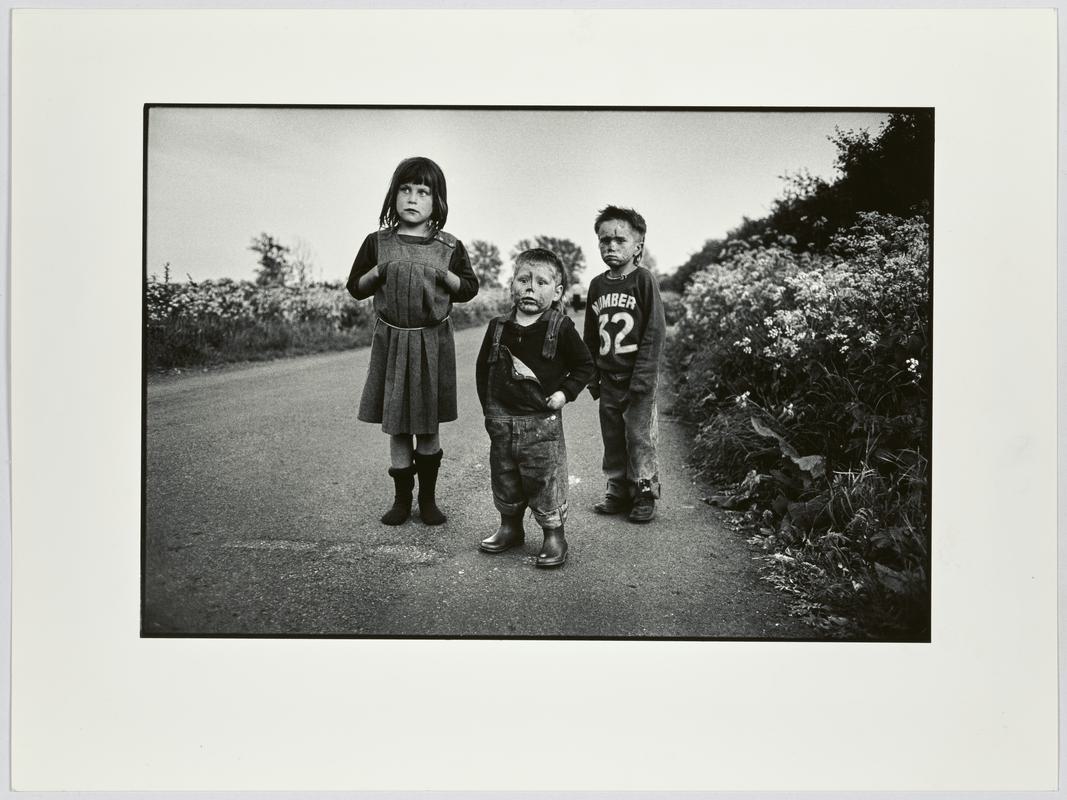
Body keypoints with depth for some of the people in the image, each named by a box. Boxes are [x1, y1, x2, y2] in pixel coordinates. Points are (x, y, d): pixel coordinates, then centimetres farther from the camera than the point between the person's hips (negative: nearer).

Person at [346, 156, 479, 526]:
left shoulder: (450, 248, 0)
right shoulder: (377, 243, 1)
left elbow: (470, 288, 7)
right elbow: (355, 287, 7)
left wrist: (446, 276, -12)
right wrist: (377, 272, -11)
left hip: (433, 342, 0)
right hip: (391, 339, 0)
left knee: (428, 426, 8)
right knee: (396, 427, 6)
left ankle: (428, 498, 22)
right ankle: (401, 499, 20)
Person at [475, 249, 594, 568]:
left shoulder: (560, 328, -7)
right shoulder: (498, 327, 3)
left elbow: (585, 365, 3)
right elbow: (483, 367, 12)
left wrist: (566, 392, -8)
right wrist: (488, 407, 7)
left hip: (543, 420, -4)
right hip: (502, 420, 4)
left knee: (546, 481, 0)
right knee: (504, 479, 14)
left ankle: (554, 535, 15)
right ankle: (510, 527, 32)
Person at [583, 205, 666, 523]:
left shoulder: (643, 280, -8)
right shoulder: (597, 285, 7)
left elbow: (655, 332, -11)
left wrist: (641, 378, -15)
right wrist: (591, 376, 10)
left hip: (638, 378, -5)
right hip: (608, 378, 5)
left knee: (640, 439, 0)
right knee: (612, 440, 12)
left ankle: (645, 494, 14)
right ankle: (618, 492, 24)